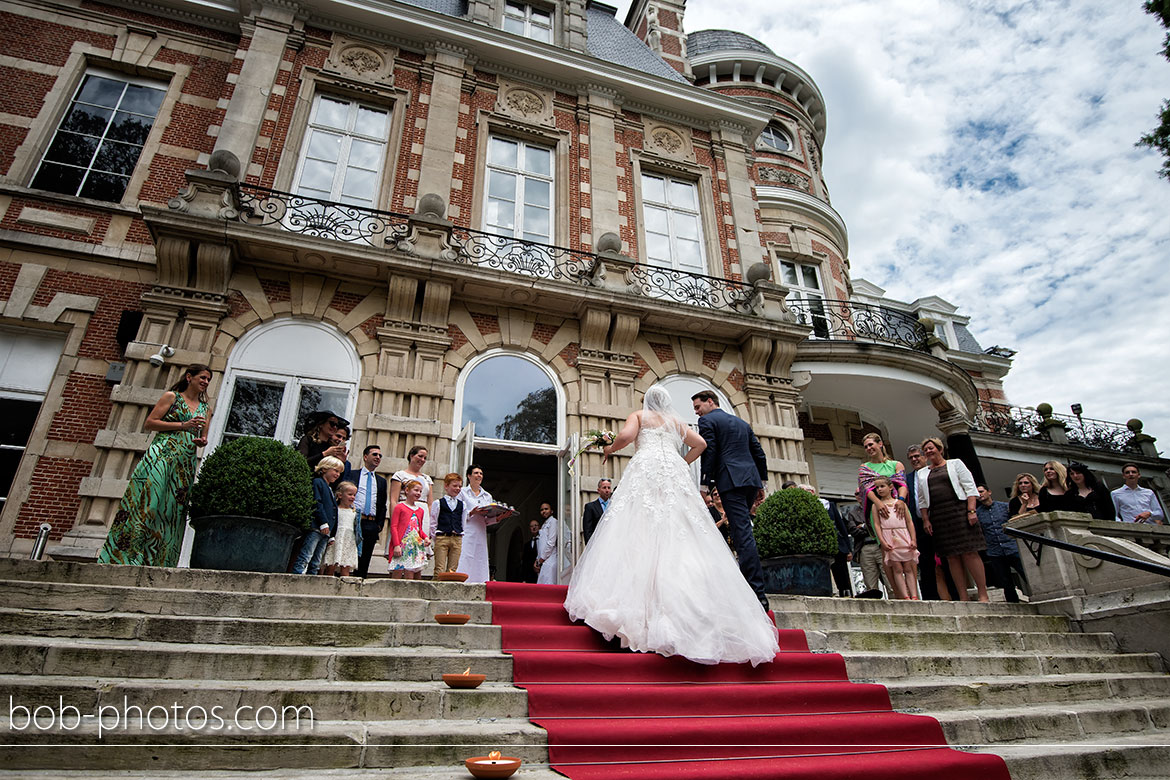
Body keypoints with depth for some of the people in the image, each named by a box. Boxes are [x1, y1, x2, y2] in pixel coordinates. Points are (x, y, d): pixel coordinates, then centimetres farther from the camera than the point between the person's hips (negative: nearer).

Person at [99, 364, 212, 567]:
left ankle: (155, 563, 0)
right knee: (146, 504, -14)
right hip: (161, 455, -5)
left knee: (172, 511, -1)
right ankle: (122, 557, -11)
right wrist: (182, 425, -9)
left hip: (185, 465, 5)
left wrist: (202, 441, -1)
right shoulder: (172, 396, 6)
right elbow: (149, 423, -1)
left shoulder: (205, 408, 21)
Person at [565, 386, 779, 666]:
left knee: (641, 531, -10)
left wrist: (610, 449, 15)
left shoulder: (639, 415, 17)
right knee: (679, 536, -4)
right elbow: (700, 444, 19)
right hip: (674, 472, 3)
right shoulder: (676, 420, 26)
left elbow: (625, 435, -2)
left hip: (646, 468, -3)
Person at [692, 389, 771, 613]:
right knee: (742, 531, 14)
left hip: (730, 480, -8)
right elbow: (759, 454, 22)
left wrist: (705, 485, -7)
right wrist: (761, 484, 24)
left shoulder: (707, 421, 3)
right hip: (751, 478, 8)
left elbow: (708, 453, -8)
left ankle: (758, 593, -14)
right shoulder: (742, 422, 24)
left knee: (743, 534, -11)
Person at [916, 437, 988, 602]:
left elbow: (970, 488, 0)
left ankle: (983, 595, -4)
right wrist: (925, 520, 3)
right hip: (938, 517, 3)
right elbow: (922, 500, 14)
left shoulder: (955, 463, 9)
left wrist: (971, 511, -10)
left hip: (959, 510, -3)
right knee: (951, 556, 0)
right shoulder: (922, 474, 18)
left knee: (969, 552, -9)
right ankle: (963, 598, 1)